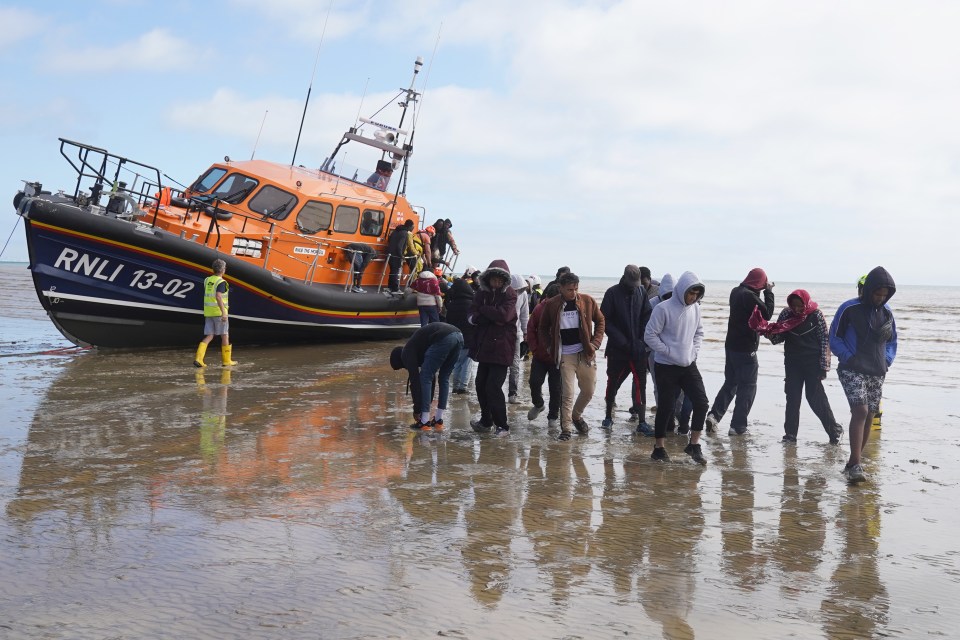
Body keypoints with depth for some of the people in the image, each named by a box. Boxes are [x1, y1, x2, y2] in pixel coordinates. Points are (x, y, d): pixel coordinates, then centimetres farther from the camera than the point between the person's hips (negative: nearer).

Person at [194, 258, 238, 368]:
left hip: (208, 313, 6)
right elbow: (218, 297, -29)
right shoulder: (221, 282, -14)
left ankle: (198, 358, -11)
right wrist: (224, 312, -32)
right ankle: (227, 361, 14)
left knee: (209, 337, 6)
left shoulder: (207, 280, 9)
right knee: (225, 336, 7)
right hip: (219, 312, -6)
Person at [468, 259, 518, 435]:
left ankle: (502, 425, 1)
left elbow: (504, 315, -22)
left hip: (501, 348, -6)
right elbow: (472, 316, -2)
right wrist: (493, 318, -16)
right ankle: (486, 420, 30)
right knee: (481, 384, 13)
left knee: (493, 387, -11)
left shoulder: (510, 295, -5)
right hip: (484, 346, 6)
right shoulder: (482, 293, 8)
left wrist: (483, 310, -10)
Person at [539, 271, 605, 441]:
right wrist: (550, 347, 0)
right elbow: (543, 327, 10)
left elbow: (600, 321, 9)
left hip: (586, 354, 2)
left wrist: (595, 343, -1)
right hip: (565, 355, -2)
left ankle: (576, 415, 35)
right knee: (567, 393, -4)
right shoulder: (552, 305, -4)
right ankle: (566, 428, 6)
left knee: (589, 390, 9)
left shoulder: (587, 301, -2)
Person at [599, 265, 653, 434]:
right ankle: (608, 416, 26)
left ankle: (642, 422, 1)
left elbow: (646, 318, 5)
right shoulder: (613, 293, -5)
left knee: (640, 384, -2)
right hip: (617, 349, -1)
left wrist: (642, 340, -6)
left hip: (638, 349, 2)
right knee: (613, 382, 9)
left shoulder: (641, 292, 3)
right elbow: (605, 320, -7)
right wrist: (620, 340, -13)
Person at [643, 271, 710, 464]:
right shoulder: (663, 309, -16)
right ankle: (659, 448, 17)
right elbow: (650, 335, -14)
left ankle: (694, 445, 13)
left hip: (689, 365, 5)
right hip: (666, 367, -5)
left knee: (701, 402, 0)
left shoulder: (695, 308, 2)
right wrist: (669, 352, -13)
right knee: (666, 407, 2)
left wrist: (694, 351, 3)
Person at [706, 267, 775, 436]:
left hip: (731, 345, 8)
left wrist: (766, 291, 10)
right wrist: (768, 292, -6)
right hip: (746, 348, -8)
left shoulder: (736, 291, 6)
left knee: (730, 382, 18)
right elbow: (767, 314, -14)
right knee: (747, 387, 2)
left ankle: (714, 415, 6)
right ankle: (738, 426, 2)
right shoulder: (750, 296, -20)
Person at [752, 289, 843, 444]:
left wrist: (824, 365, -9)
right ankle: (790, 434, 13)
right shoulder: (786, 314, 0)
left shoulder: (816, 315, -8)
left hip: (812, 363, -4)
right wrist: (766, 331, -17)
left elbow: (824, 340, -6)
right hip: (792, 363, 4)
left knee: (816, 398, -4)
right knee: (792, 398, 6)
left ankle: (834, 431, 9)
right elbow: (778, 338, 5)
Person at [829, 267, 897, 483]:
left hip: (877, 374, 6)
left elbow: (892, 340, 21)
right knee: (860, 412, -20)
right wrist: (848, 357, -13)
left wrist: (887, 361, 5)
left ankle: (852, 464, 17)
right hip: (852, 371, -6)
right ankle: (855, 465, -21)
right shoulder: (849, 309, -7)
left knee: (869, 417, 6)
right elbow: (834, 338, -1)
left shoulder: (887, 312, 9)